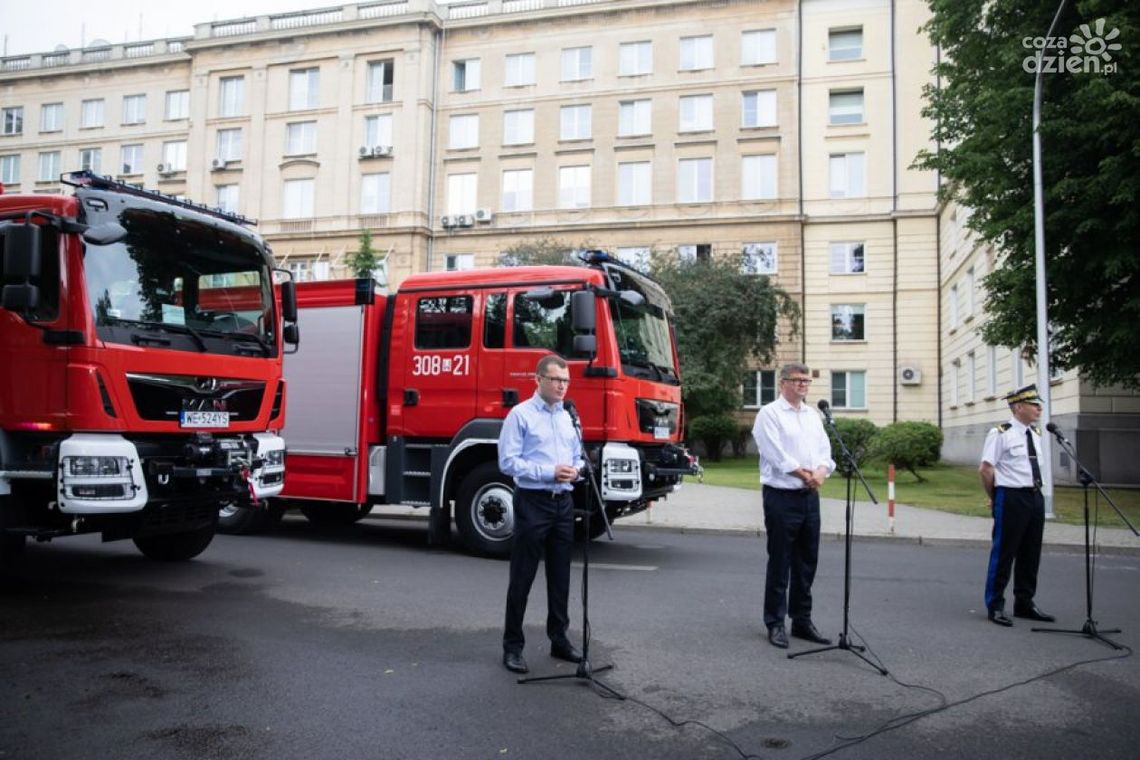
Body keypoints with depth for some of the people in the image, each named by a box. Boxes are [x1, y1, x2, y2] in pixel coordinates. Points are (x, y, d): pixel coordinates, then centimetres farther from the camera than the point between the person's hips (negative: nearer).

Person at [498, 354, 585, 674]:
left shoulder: (570, 416, 13)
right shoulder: (521, 414, -6)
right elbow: (508, 461, -12)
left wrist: (575, 470, -3)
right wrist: (549, 472, -18)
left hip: (563, 503, 6)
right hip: (533, 502, -6)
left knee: (560, 576, 12)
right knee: (522, 577, 0)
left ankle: (559, 639, 24)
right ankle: (512, 646, 9)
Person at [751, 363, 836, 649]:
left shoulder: (813, 416, 16)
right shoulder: (769, 414, -6)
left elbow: (825, 451, 10)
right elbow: (777, 456, -15)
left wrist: (820, 473, -10)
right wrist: (806, 475, -11)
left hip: (810, 497, 7)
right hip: (782, 497, -7)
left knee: (807, 562, 11)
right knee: (780, 563, 0)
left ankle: (802, 620, 22)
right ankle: (775, 623, 10)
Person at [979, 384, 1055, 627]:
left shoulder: (1035, 434, 11)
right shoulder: (1001, 434, -12)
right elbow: (985, 469, -13)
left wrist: (1035, 492, 17)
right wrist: (995, 497, -4)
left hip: (1035, 497, 8)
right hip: (1011, 498, -8)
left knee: (1031, 554, 14)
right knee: (1003, 553, -2)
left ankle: (1024, 604, 27)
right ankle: (995, 607, 8)